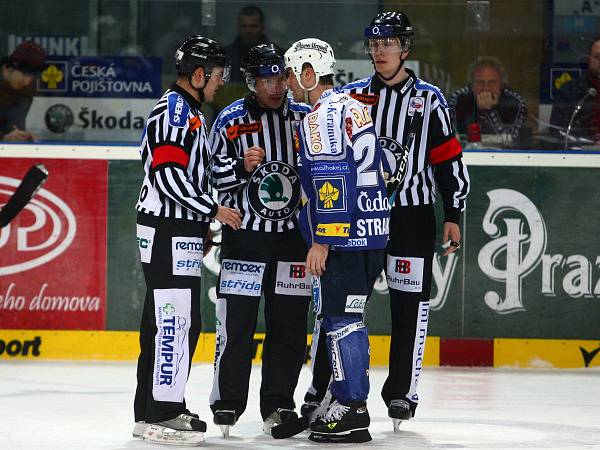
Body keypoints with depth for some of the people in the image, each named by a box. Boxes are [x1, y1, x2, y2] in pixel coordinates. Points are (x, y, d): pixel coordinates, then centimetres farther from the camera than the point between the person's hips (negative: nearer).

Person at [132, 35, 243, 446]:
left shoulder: (189, 111, 21)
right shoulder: (175, 110, -13)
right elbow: (168, 173, -22)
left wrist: (202, 224, 24)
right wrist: (213, 209, -16)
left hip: (181, 232, 11)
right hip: (168, 232, -11)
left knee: (177, 321, 13)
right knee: (174, 320, -12)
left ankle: (161, 408, 19)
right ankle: (158, 416, -12)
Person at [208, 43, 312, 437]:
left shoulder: (305, 118, 5)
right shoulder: (231, 121, -1)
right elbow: (211, 175, -1)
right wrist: (242, 167, -18)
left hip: (294, 236, 3)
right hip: (244, 233, -2)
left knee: (289, 323, 5)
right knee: (236, 321, -5)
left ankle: (278, 403, 13)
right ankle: (227, 402, 2)